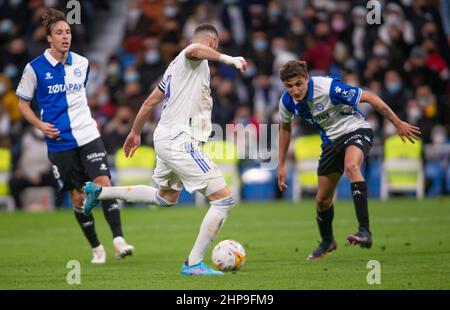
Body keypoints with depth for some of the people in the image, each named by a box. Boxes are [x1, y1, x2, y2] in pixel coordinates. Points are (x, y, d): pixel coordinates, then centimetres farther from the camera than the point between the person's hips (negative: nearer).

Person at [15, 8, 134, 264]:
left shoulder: (82, 63, 6)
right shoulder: (35, 68, -5)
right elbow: (23, 102, 4)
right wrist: (40, 124, -11)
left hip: (88, 135, 2)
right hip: (59, 143, -2)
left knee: (103, 184, -14)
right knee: (78, 196, 2)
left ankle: (119, 239, -17)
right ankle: (97, 248, 15)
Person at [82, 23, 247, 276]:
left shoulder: (178, 65, 21)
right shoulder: (194, 57, -6)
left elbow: (151, 101, 27)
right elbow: (195, 49, -34)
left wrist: (135, 132, 36)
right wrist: (229, 59, -36)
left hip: (166, 139, 10)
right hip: (182, 142, -10)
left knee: (166, 197, 33)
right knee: (224, 199, -11)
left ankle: (99, 192, 37)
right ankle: (194, 263, -10)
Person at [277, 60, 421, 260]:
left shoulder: (329, 87, -28)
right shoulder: (287, 101, -11)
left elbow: (369, 97, -20)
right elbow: (285, 128, 11)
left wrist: (398, 123, -16)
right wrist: (282, 165, 14)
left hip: (355, 130, -6)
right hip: (331, 139, 6)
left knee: (350, 166, -39)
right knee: (322, 199, 9)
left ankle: (365, 231, -44)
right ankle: (327, 242, 41)